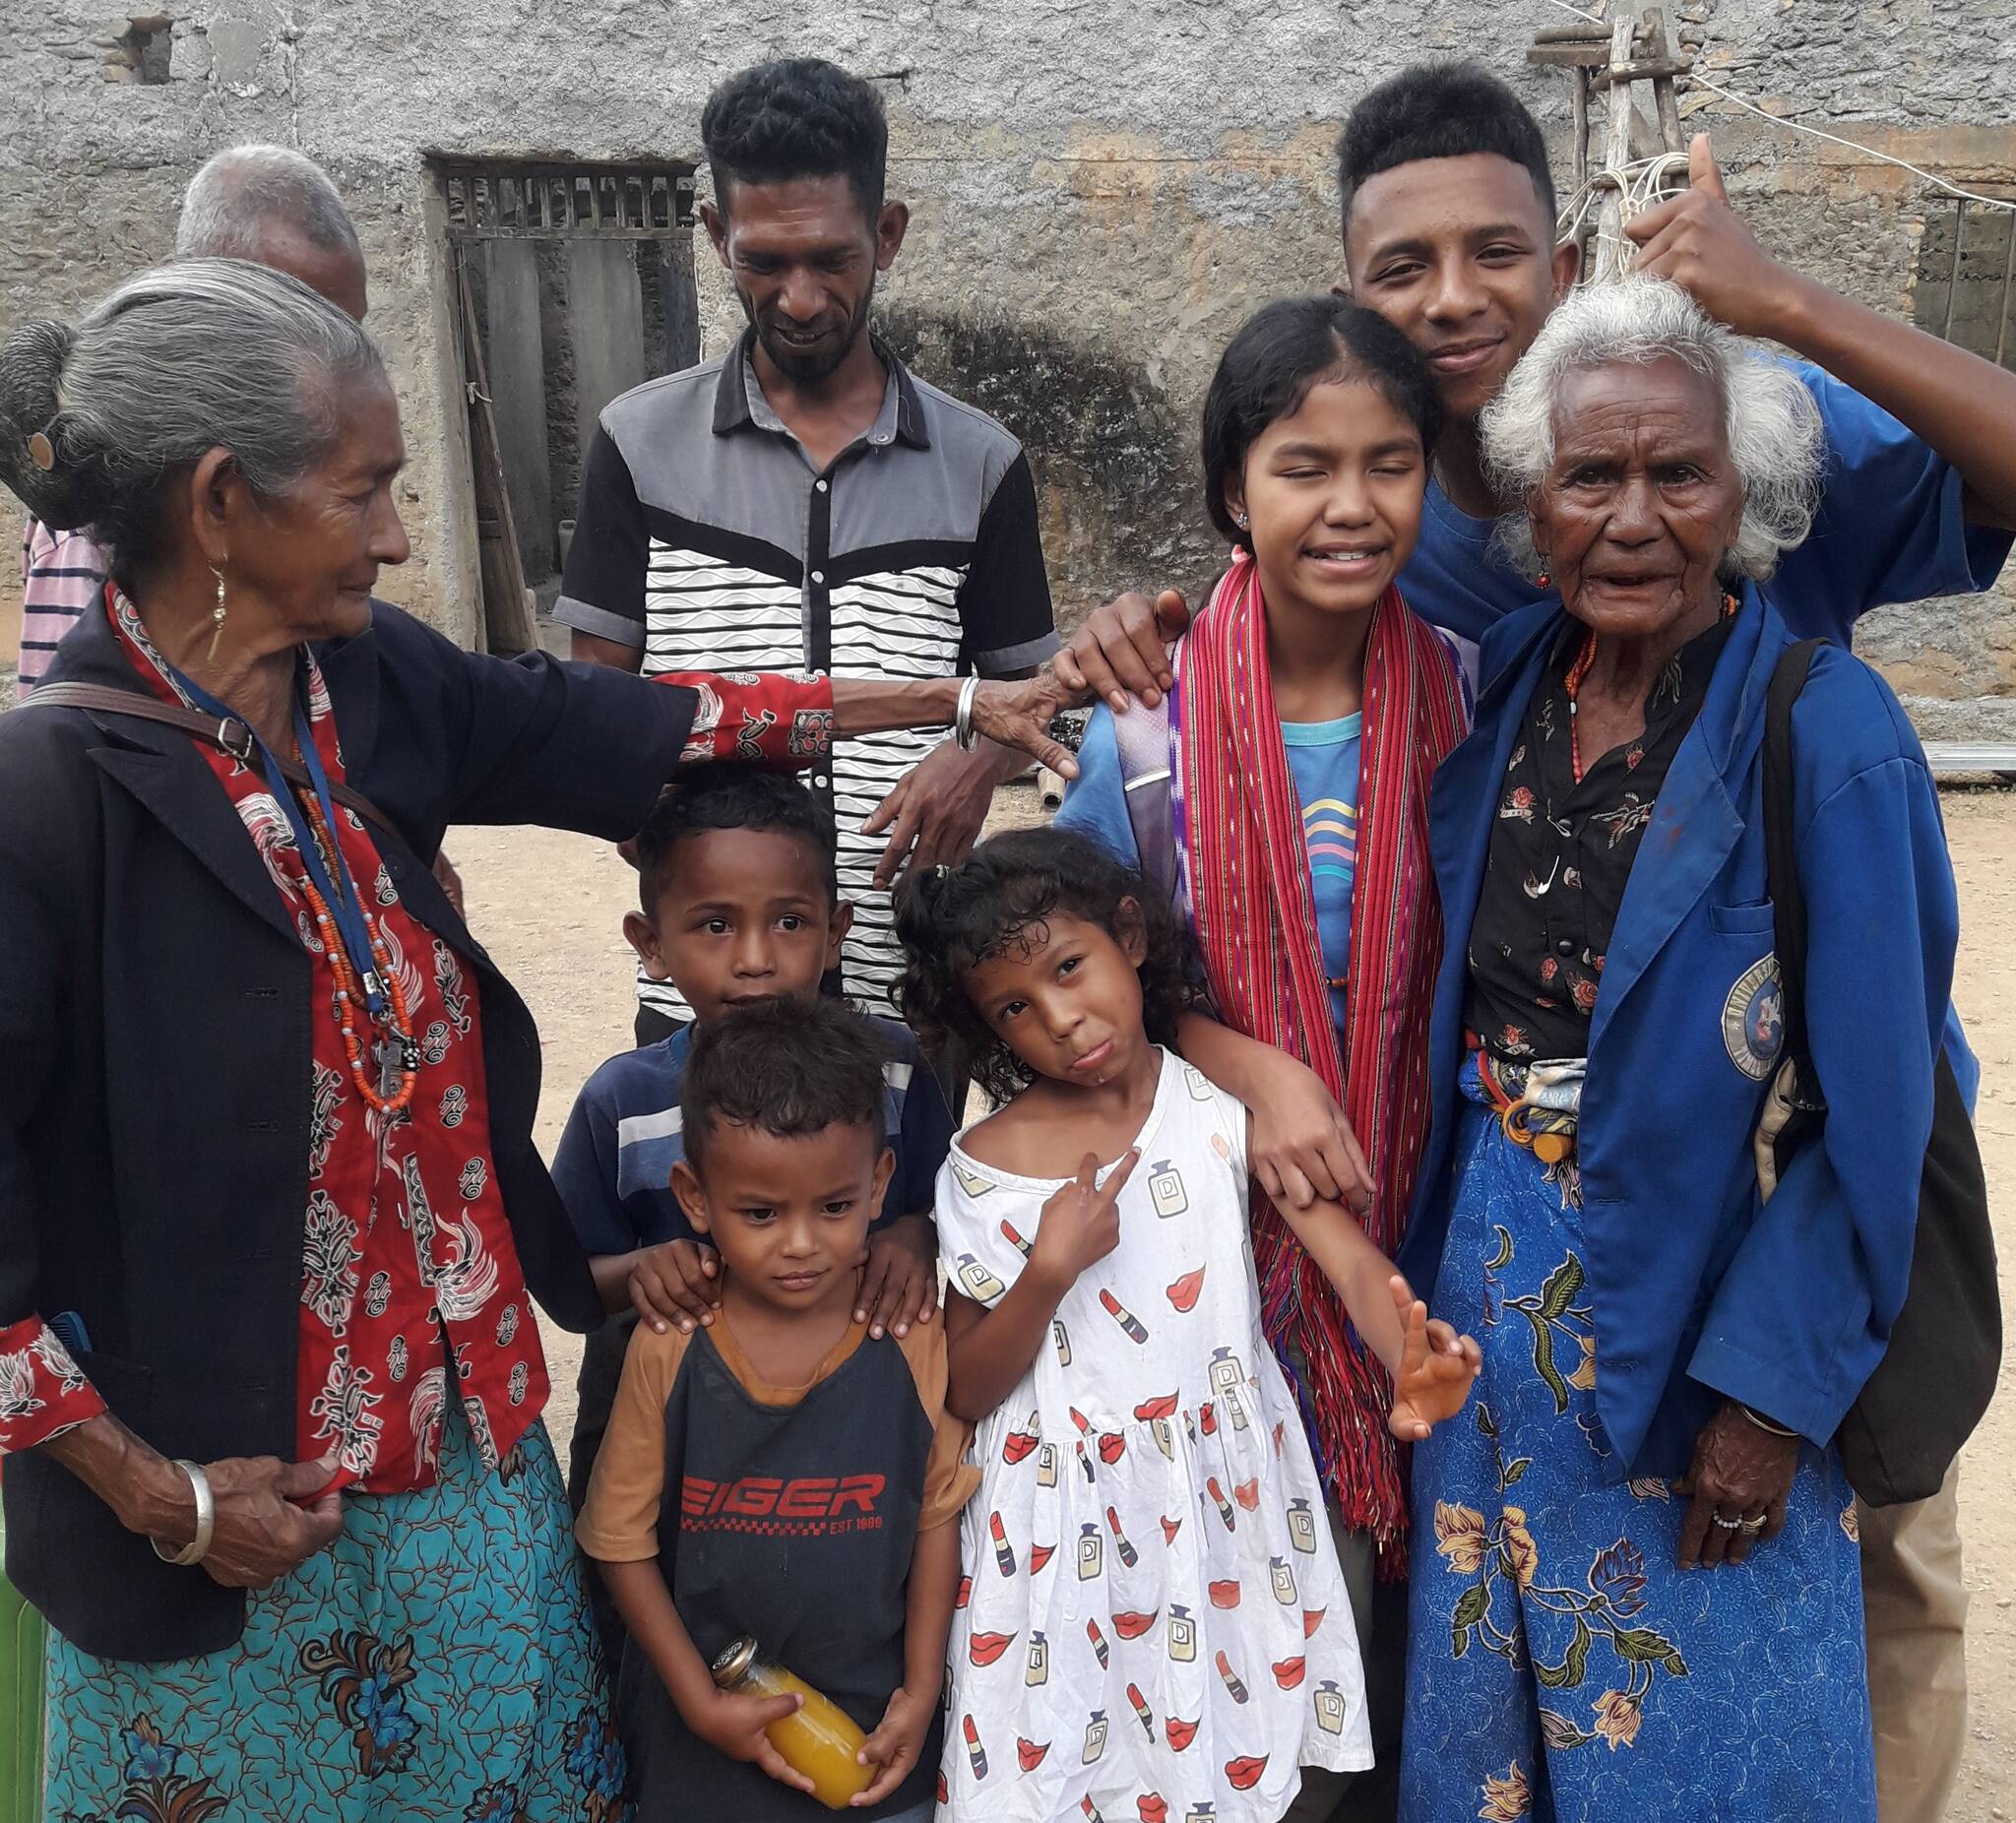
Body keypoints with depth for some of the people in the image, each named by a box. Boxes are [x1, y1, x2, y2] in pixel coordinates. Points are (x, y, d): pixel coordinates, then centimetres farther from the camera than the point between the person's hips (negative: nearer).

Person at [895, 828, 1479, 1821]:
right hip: (1068, 1512, -1)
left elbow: (1352, 1256, -18)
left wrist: (1408, 1361, -38)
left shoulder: (1226, 1109, -7)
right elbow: (967, 1389, -4)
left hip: (1223, 1490, 1)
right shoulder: (985, 1167, -9)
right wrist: (1051, 1272, -20)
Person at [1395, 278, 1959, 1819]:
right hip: (1488, 1286, 5)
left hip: (1698, 1316, -4)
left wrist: (1770, 1391, -14)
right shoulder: (1503, 682, -2)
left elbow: (1871, 1110, -14)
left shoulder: (1827, 734, -16)